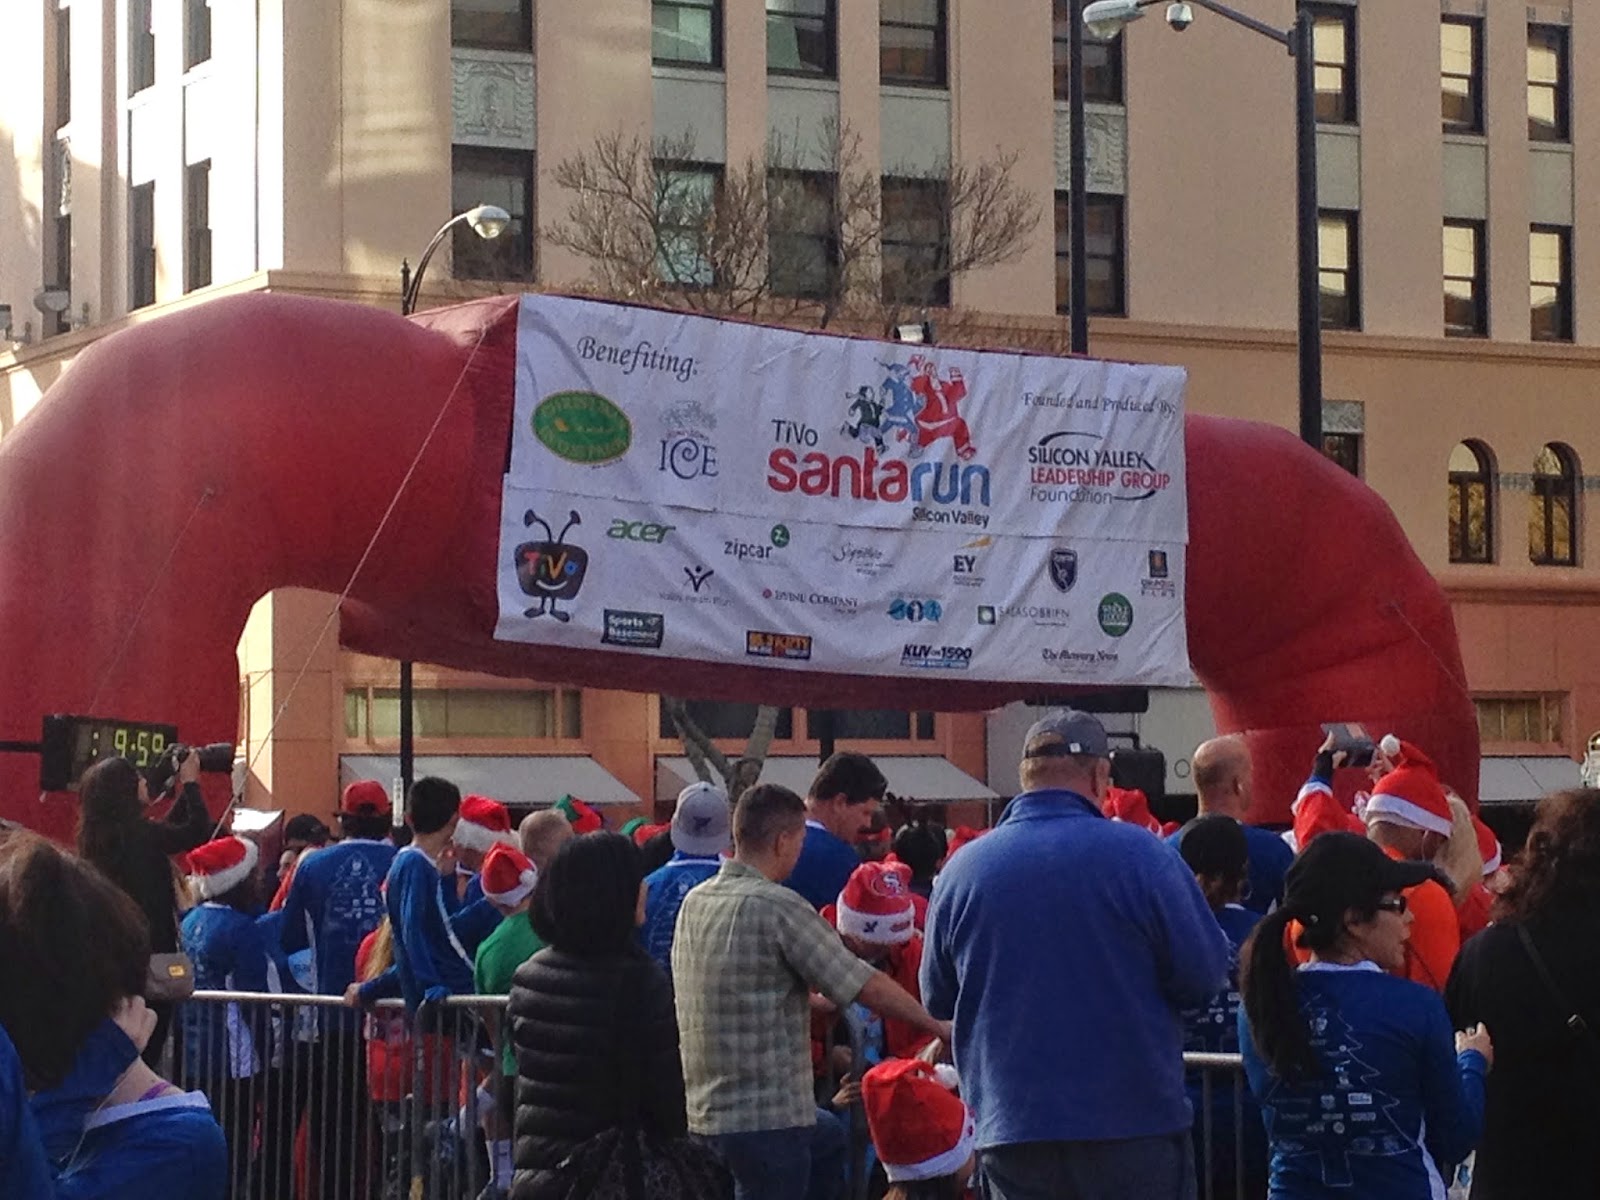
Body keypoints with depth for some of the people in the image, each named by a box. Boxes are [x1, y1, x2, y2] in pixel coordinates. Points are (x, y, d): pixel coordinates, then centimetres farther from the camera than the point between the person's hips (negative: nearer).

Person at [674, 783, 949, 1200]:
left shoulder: (695, 902, 8)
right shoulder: (779, 906, -16)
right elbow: (866, 986, -14)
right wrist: (935, 1024, -1)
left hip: (707, 1107, 9)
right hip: (765, 1115, -9)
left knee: (830, 1139, 31)